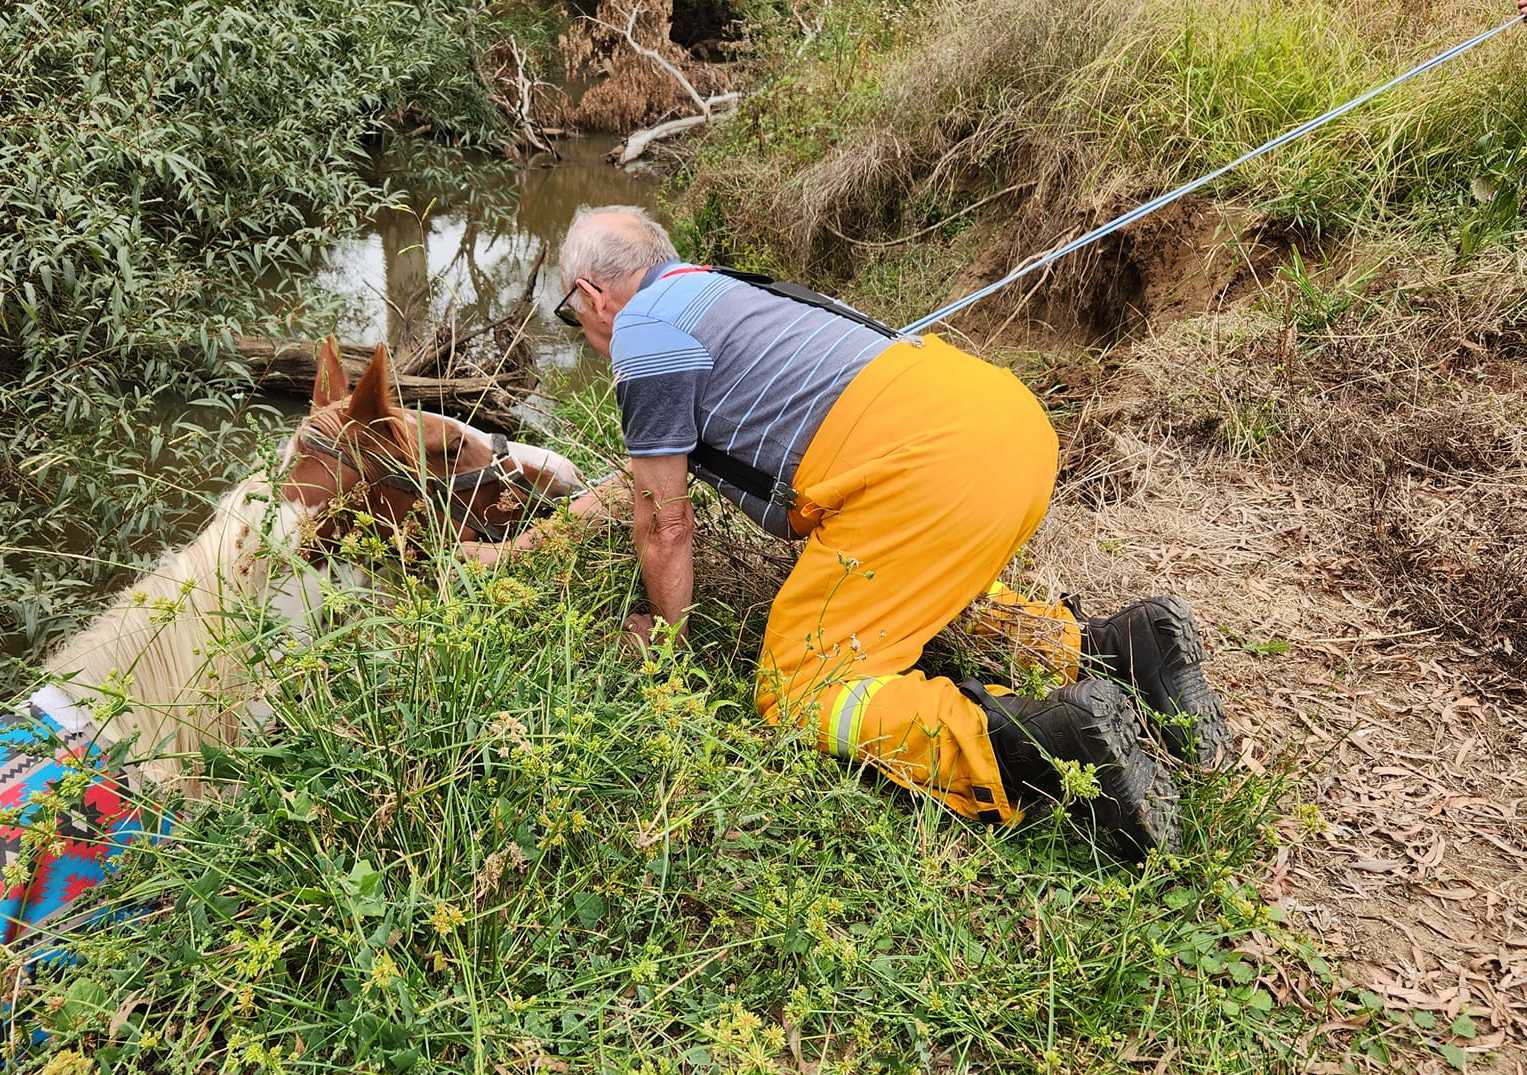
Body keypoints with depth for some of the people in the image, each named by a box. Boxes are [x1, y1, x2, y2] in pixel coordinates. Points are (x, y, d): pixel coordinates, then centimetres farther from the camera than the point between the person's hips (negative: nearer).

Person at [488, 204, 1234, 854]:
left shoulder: (643, 331, 3)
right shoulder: (714, 290, 31)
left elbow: (666, 524, 7)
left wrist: (668, 637, 24)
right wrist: (604, 498, 62)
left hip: (929, 466, -10)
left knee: (798, 695, -2)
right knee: (921, 598, 34)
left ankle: (1050, 735, -21)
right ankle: (1109, 645, 12)